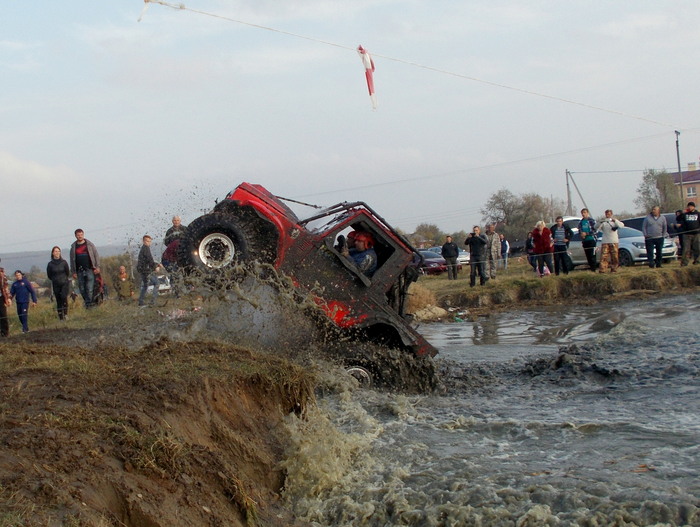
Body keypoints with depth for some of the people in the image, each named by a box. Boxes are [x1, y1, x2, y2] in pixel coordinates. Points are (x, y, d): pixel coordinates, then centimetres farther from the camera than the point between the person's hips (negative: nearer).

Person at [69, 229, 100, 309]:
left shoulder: (89, 244, 6)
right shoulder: (73, 247, 10)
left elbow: (96, 255, 7)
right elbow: (72, 260, 12)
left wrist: (97, 266, -2)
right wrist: (73, 272, 7)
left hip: (89, 269, -2)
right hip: (79, 271, 2)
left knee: (89, 288, -10)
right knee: (82, 289, 3)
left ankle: (89, 303, -9)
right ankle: (87, 303, 15)